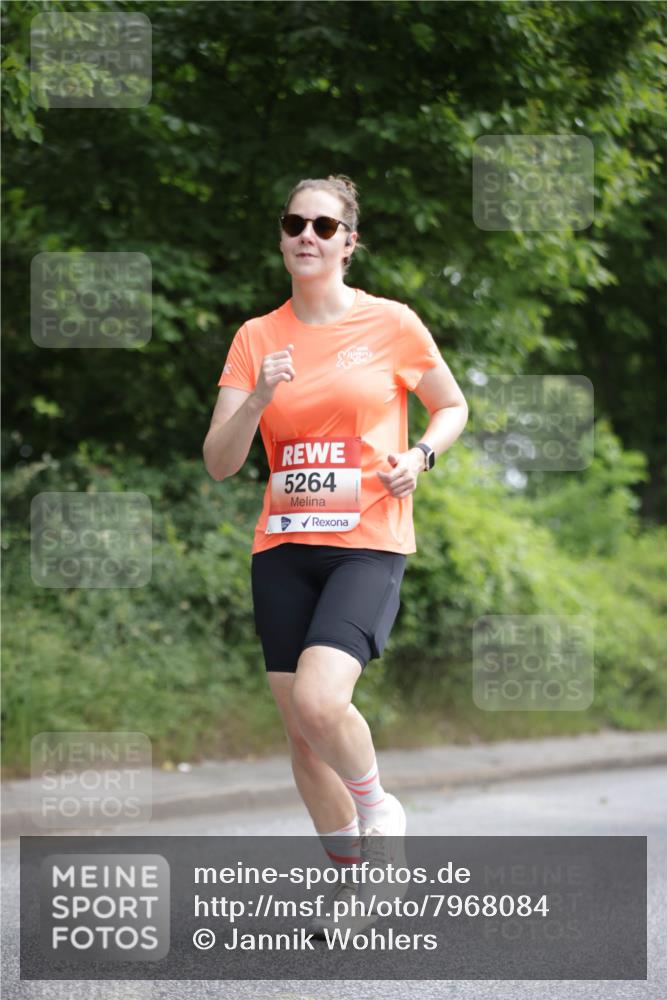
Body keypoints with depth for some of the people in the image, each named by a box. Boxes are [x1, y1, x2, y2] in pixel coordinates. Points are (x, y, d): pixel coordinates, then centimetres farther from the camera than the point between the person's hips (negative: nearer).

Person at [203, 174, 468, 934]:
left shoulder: (391, 323, -1)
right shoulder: (256, 337, 6)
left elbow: (452, 406, 14)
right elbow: (219, 463, 2)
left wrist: (420, 455, -7)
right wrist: (257, 399, -16)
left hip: (368, 544, -4)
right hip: (283, 548, 4)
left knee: (318, 700, -25)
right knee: (300, 729, 6)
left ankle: (377, 802, 6)